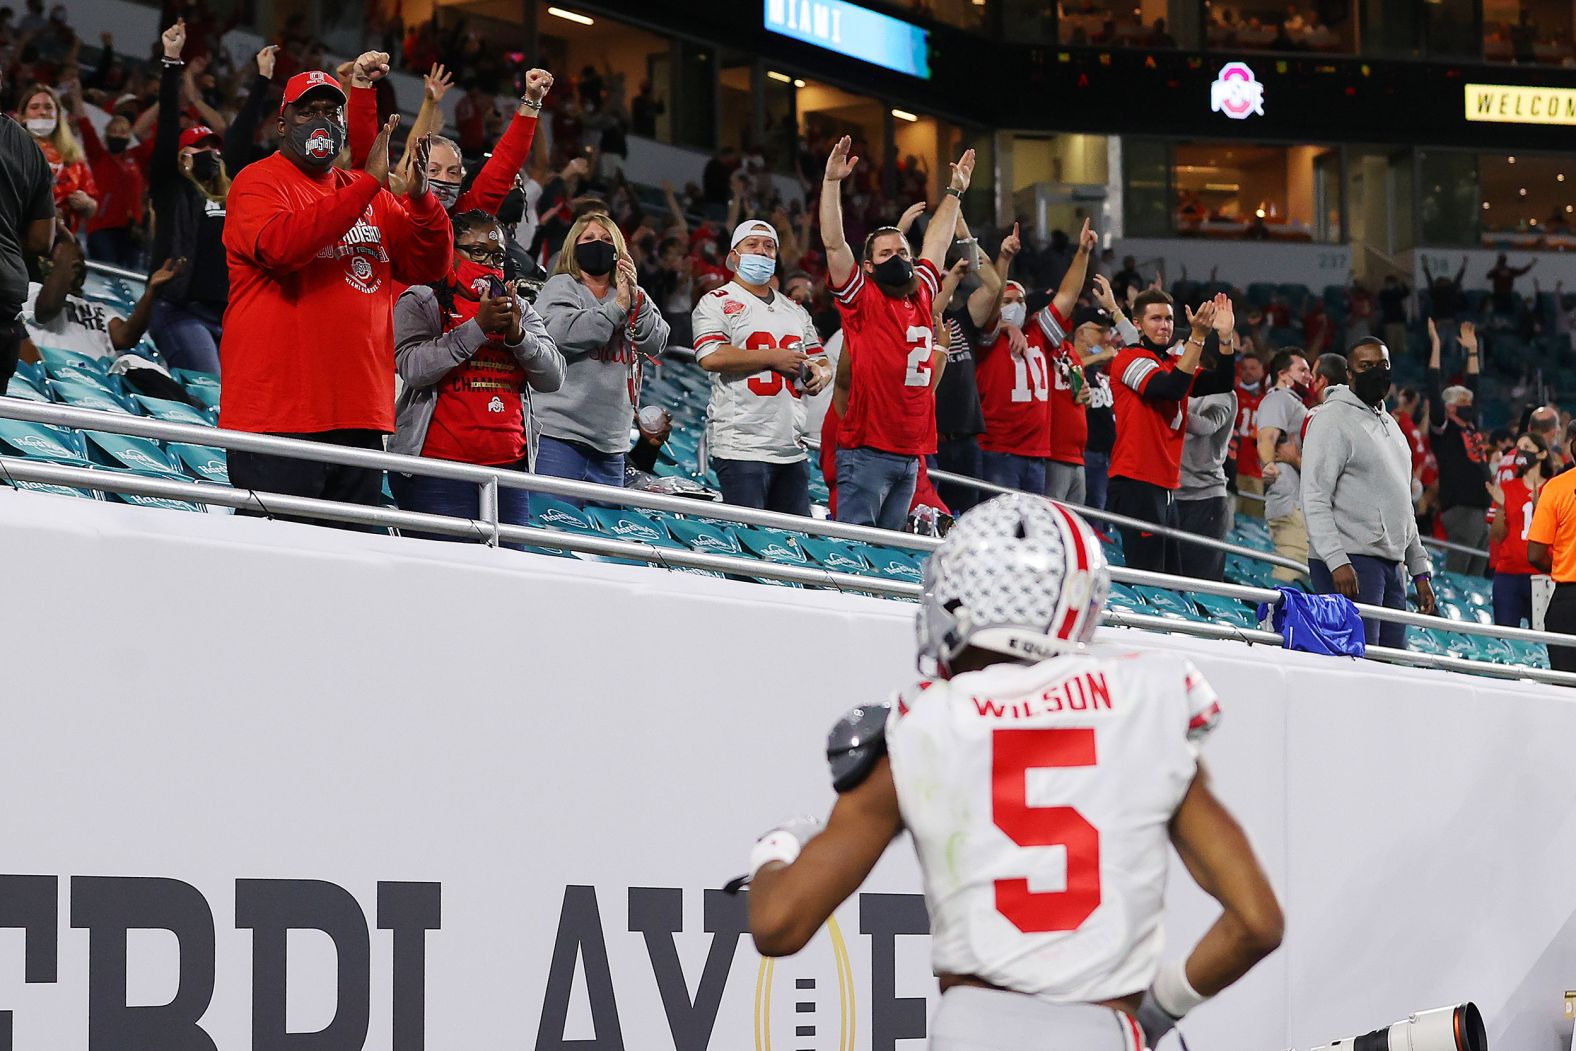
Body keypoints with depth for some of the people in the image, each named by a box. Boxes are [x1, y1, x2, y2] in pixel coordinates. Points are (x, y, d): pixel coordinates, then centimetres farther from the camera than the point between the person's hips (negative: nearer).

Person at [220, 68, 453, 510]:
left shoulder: (371, 196, 19)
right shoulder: (260, 182, -1)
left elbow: (428, 266, 12)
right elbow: (281, 244, -22)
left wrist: (420, 199, -8)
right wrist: (369, 183, -22)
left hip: (359, 421, 7)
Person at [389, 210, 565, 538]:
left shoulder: (519, 309, 19)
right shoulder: (421, 301, 5)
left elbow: (553, 378, 9)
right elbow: (413, 368, -12)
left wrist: (517, 335, -9)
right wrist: (478, 327, -15)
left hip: (507, 463, 5)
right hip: (439, 464, -5)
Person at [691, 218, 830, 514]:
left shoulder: (794, 310, 21)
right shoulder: (717, 303, 1)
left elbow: (820, 361, 27)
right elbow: (710, 357, -15)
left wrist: (820, 374, 1)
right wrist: (774, 358, -11)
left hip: (792, 450, 7)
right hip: (740, 447, -7)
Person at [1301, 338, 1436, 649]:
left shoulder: (1389, 424, 22)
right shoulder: (1333, 419, -4)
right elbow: (1315, 499, -13)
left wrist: (1420, 571, 20)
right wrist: (1337, 561, -22)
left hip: (1392, 565, 8)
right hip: (1350, 564, -8)